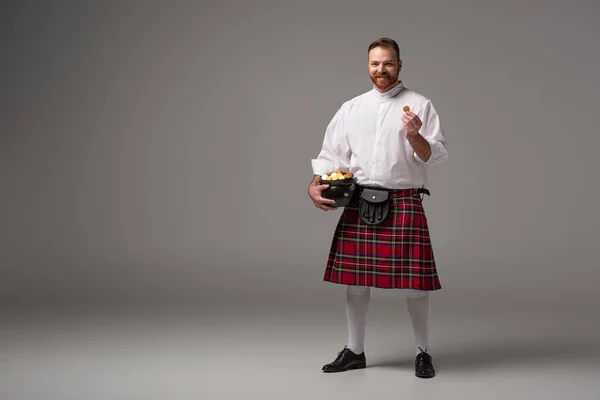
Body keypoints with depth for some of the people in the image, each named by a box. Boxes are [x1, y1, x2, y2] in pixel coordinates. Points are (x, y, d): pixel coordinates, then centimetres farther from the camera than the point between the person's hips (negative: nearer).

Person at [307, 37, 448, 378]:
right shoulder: (351, 108, 13)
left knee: (415, 282, -3)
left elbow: (437, 156, -3)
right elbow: (331, 154, 12)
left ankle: (423, 353, 16)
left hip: (404, 203, -3)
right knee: (355, 279, 7)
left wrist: (414, 136, -21)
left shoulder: (419, 105, 3)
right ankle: (354, 351, 24)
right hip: (358, 203, 3)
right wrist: (316, 185, -3)